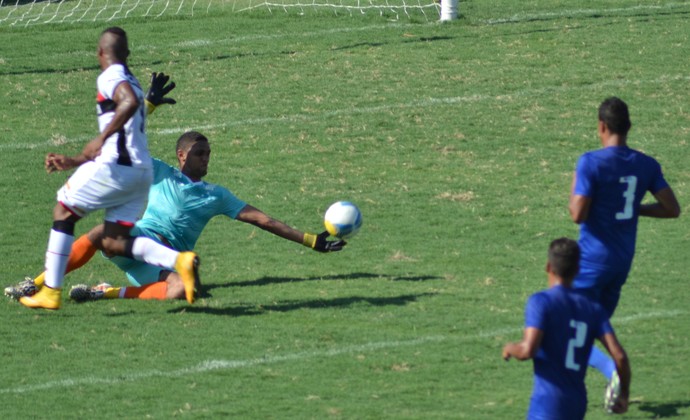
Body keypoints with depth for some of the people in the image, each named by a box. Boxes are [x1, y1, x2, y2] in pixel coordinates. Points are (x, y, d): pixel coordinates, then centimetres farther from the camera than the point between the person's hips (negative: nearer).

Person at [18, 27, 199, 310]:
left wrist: (101, 138, -25)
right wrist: (73, 162, 29)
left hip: (117, 166, -8)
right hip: (143, 170, 8)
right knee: (113, 242, 7)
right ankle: (179, 260, -14)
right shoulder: (128, 81, 27)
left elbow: (130, 102, -27)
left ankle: (51, 292, 7)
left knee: (63, 213, 9)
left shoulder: (110, 77, -4)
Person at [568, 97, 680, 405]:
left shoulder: (590, 163, -16)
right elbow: (672, 209, 1)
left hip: (593, 260, -6)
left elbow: (577, 214, -21)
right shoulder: (646, 165, 1)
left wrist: (573, 193, 0)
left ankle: (611, 370, -25)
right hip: (623, 261, 6)